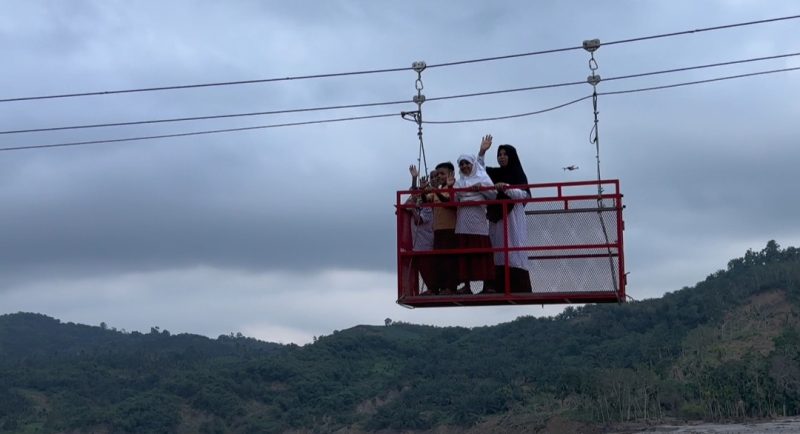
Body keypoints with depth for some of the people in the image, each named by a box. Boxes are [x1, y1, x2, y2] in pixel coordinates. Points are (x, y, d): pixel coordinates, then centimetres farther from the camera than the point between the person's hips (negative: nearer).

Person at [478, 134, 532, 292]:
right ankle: (502, 289, -2)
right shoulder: (494, 174, 14)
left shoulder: (518, 174, 2)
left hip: (513, 218, -5)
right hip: (496, 219, 5)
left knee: (514, 251, -10)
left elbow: (524, 195, -7)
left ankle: (520, 289, -12)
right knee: (499, 253, -1)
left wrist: (506, 188, -21)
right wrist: (482, 152, 4)